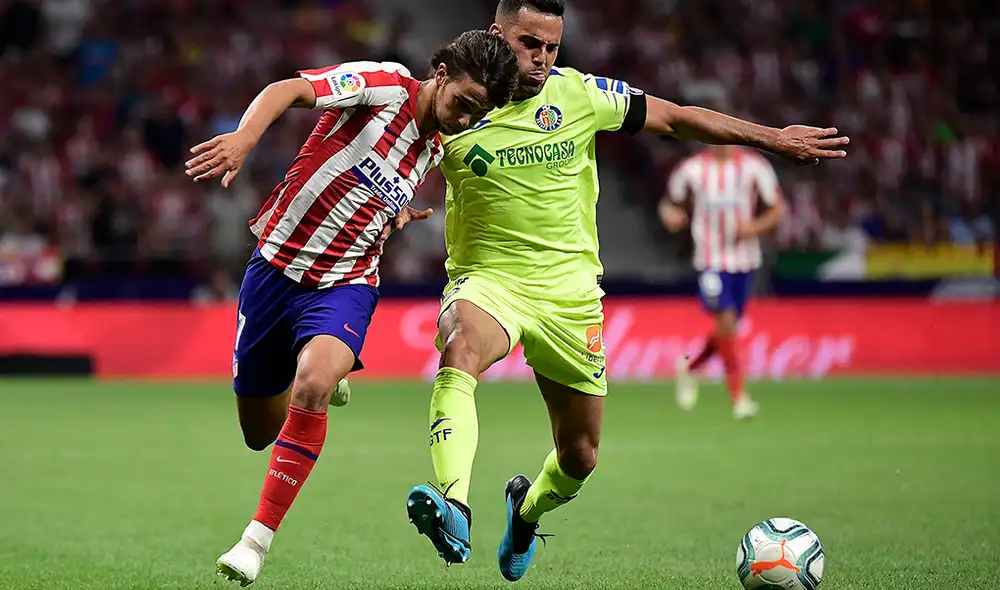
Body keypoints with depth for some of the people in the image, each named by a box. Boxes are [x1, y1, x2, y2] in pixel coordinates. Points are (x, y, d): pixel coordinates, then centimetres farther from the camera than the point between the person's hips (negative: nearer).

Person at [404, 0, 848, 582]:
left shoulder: (579, 95, -5)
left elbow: (677, 118, 4)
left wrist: (773, 137, 5)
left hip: (569, 294, 2)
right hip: (487, 279, -2)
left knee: (580, 457, 10)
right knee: (460, 348, -39)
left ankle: (528, 508, 46)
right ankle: (453, 507, -52)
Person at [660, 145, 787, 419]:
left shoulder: (755, 167, -4)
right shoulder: (692, 169, -2)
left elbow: (777, 209, 0)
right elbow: (671, 203, 10)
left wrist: (756, 227, -19)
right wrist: (670, 215, -13)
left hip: (744, 260, 2)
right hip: (711, 260, -2)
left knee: (727, 330, 11)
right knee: (726, 322, -16)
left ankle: (689, 368, 39)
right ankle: (738, 396, -8)